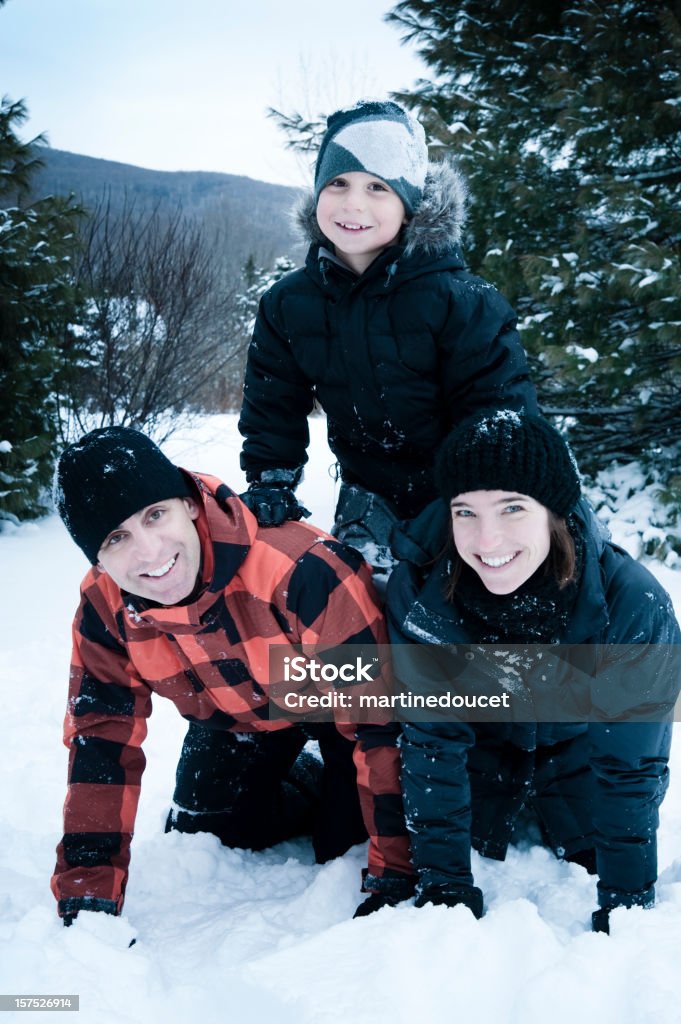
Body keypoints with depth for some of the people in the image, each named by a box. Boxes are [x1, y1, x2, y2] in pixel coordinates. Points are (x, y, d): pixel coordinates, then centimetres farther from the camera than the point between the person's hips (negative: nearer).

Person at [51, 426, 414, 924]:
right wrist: (87, 899, -20)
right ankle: (302, 783, 31)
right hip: (235, 718, 5)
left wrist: (395, 872, -33)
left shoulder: (302, 568, -43)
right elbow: (102, 741, -16)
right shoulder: (105, 609, -25)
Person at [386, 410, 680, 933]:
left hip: (578, 746, 0)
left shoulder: (634, 605, -37)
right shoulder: (419, 592, -33)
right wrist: (444, 880, -23)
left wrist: (627, 905, -24)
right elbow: (431, 738, -23)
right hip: (484, 737, 1)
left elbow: (629, 764, -27)